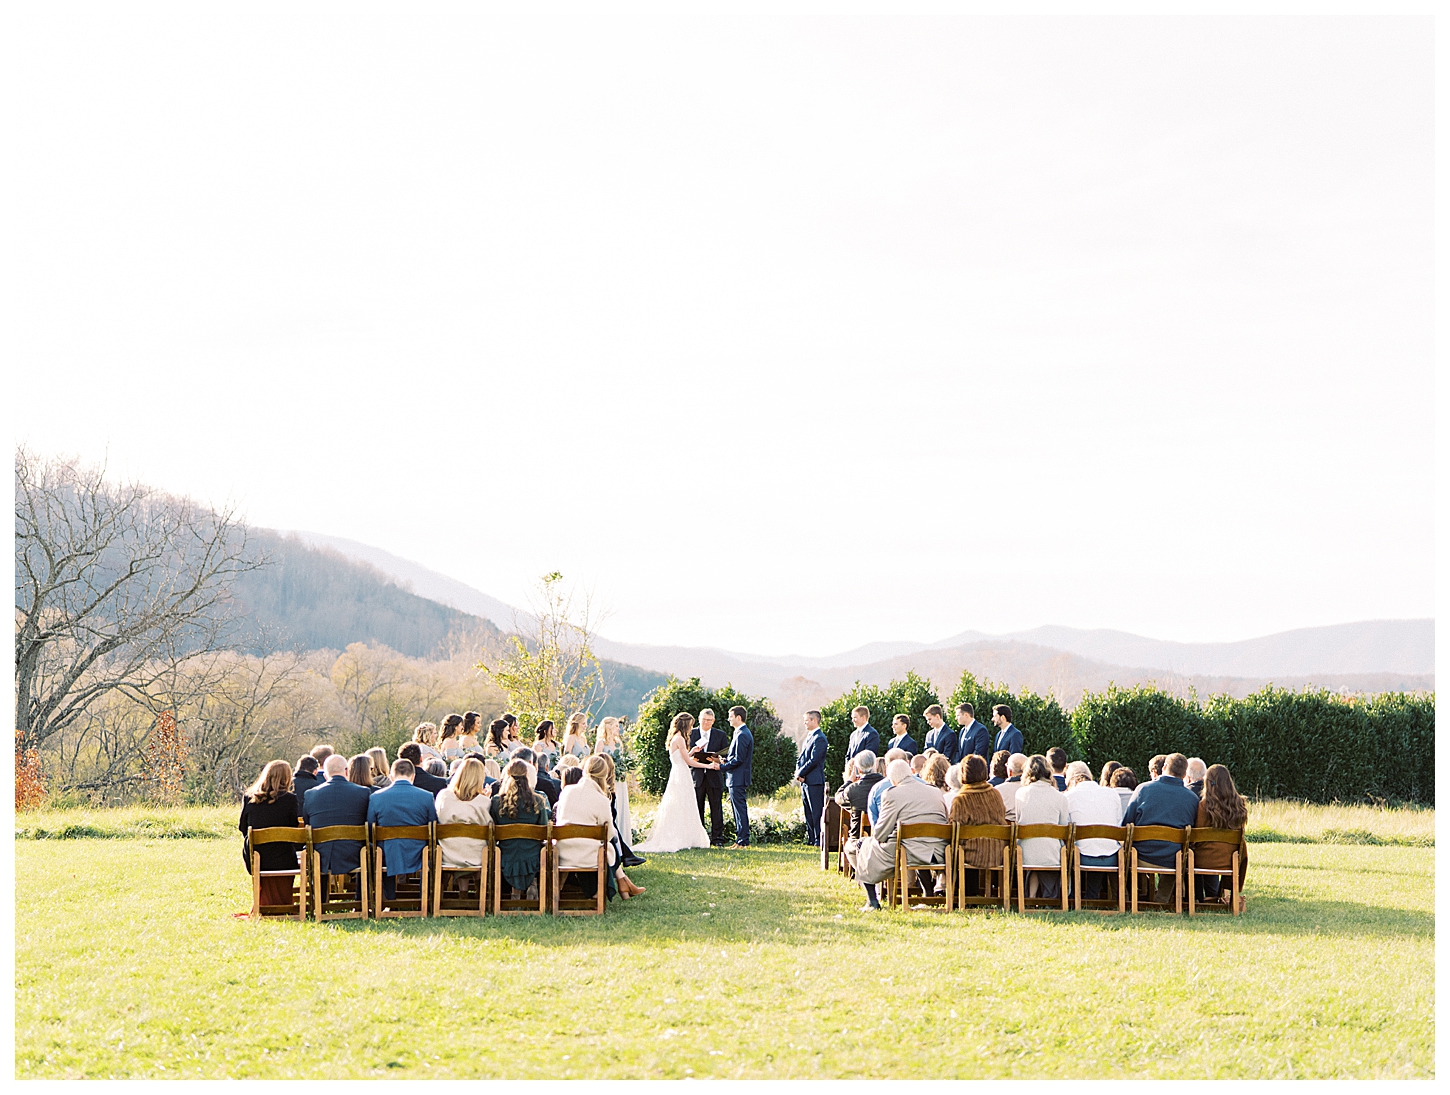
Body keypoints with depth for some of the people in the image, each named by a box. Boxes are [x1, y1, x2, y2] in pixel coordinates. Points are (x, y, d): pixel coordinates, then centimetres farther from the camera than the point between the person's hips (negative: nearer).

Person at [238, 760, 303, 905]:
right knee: (282, 904, 20)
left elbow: (242, 827, 8)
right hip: (282, 861, -3)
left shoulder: (249, 798, -3)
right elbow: (298, 829, -6)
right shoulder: (290, 799, -12)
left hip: (253, 861, 3)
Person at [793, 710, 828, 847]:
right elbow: (800, 758, 19)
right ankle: (811, 840, 16)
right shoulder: (808, 738, 19)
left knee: (816, 812, -8)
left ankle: (819, 841, -7)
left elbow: (814, 760, -18)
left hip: (814, 781, -10)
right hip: (805, 781, 10)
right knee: (808, 813, 12)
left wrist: (800, 774, -11)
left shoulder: (819, 739, -12)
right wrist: (798, 772, 1)